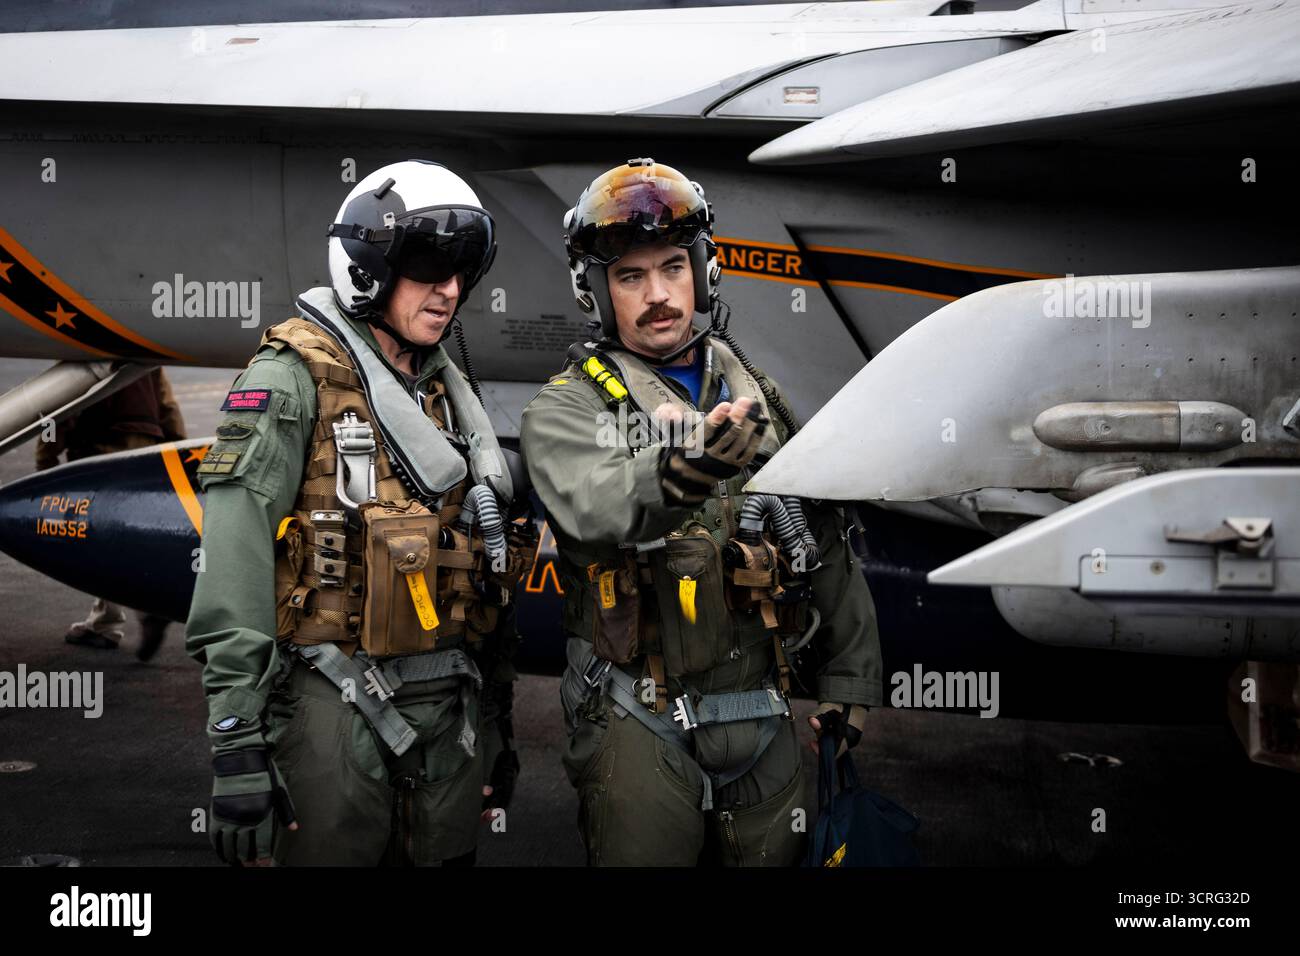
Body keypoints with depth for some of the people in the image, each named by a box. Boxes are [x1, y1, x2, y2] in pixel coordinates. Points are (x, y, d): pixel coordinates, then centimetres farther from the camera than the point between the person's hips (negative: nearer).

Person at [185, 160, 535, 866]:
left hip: (452, 703, 6)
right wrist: (237, 742, -21)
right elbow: (234, 561, -16)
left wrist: (498, 726, 19)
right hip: (335, 698, -6)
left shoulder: (450, 391, 14)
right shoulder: (292, 379, -7)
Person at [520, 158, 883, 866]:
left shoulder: (753, 394, 11)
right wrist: (677, 471, -51)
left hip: (763, 719, 5)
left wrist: (851, 675, 16)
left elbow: (824, 543, 17)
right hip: (639, 723, -4)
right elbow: (592, 506, -30)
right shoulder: (566, 407, -6)